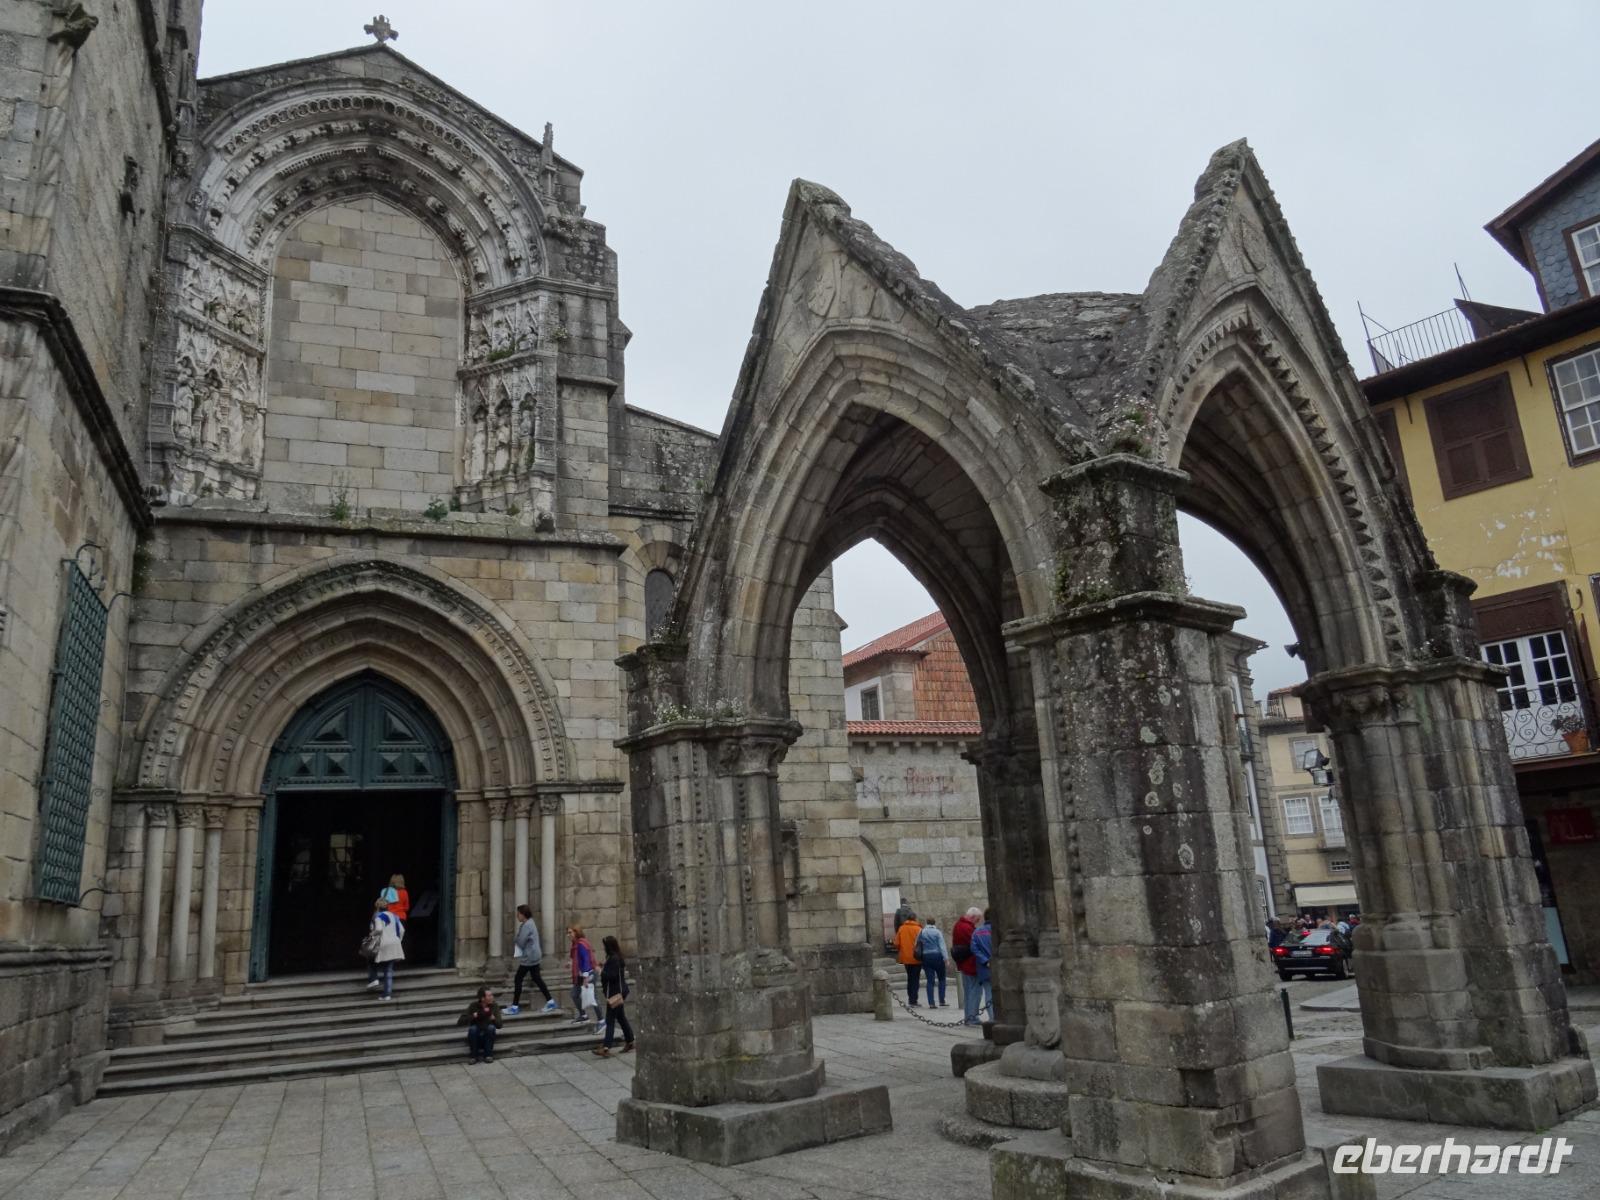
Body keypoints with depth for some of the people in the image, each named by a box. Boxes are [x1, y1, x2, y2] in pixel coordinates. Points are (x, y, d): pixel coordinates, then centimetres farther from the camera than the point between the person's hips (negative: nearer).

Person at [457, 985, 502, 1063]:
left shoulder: (494, 1006, -7)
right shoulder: (473, 1006, -10)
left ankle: (488, 1055, -15)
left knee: (491, 1027, -29)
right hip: (475, 1037, -1)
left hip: (487, 1036, 1)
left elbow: (499, 1025, -14)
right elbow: (460, 1022, -16)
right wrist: (474, 1016, -28)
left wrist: (493, 1018, -33)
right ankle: (475, 1056, -13)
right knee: (473, 1028, -31)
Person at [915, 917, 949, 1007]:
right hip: (937, 956, -3)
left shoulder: (921, 933, 6)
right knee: (941, 979, 9)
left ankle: (931, 1003, 0)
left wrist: (921, 958, 14)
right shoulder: (938, 932, -5)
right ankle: (941, 1002, 6)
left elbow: (917, 945, 7)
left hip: (926, 957, 3)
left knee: (930, 981, 4)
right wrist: (945, 958, -9)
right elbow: (942, 946, -10)